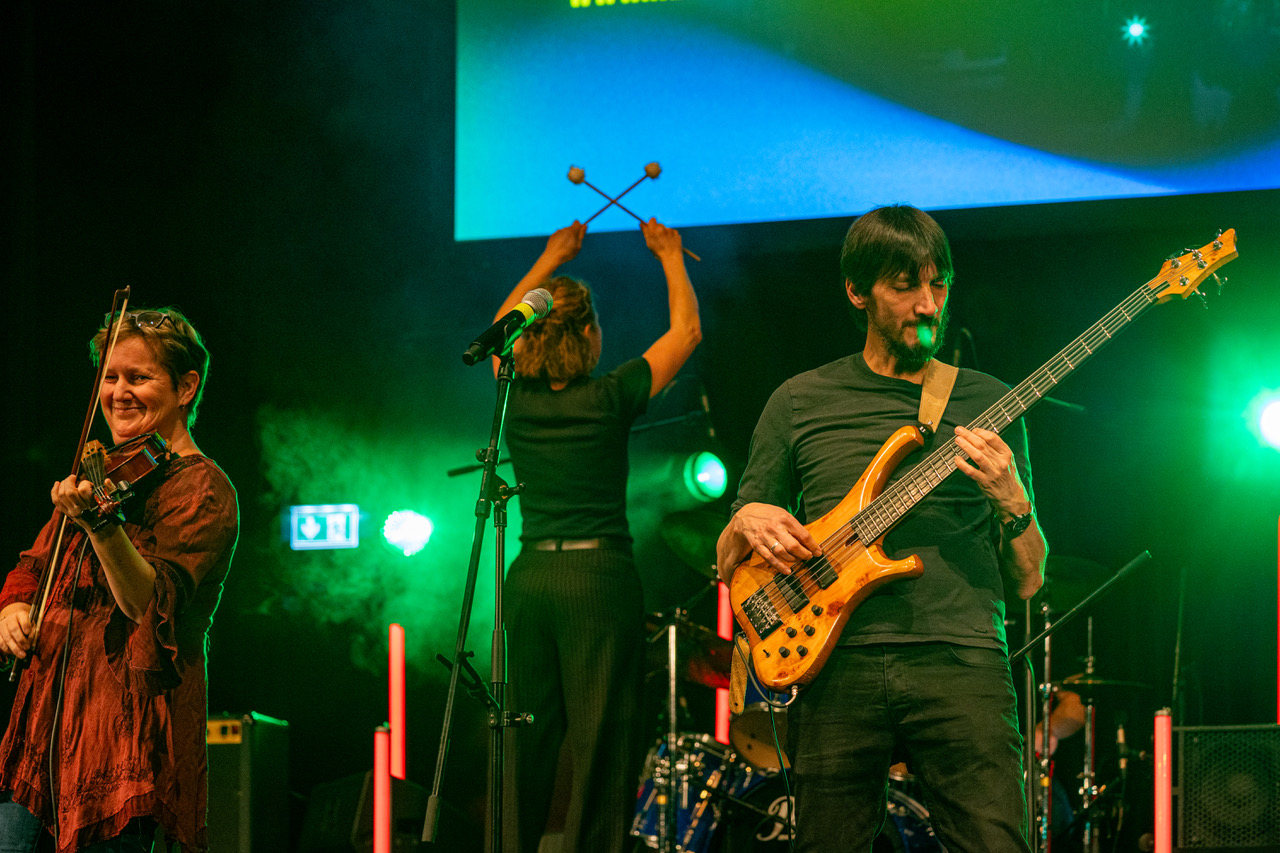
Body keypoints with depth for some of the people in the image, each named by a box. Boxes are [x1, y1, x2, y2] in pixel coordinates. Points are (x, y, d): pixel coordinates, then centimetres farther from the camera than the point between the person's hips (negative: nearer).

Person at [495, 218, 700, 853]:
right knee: (601, 746, -5)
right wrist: (670, 257, 20)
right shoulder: (611, 398, -7)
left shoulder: (515, 399, 4)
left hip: (530, 578, 5)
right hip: (599, 576, -5)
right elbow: (687, 330, 6)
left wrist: (551, 259, 35)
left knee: (528, 742, 8)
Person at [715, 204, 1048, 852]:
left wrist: (1011, 501, -6)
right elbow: (728, 567, 17)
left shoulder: (987, 403, 14)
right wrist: (747, 524, -6)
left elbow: (1028, 581, 13)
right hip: (838, 669, 1)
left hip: (961, 662, 0)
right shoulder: (800, 402, 14)